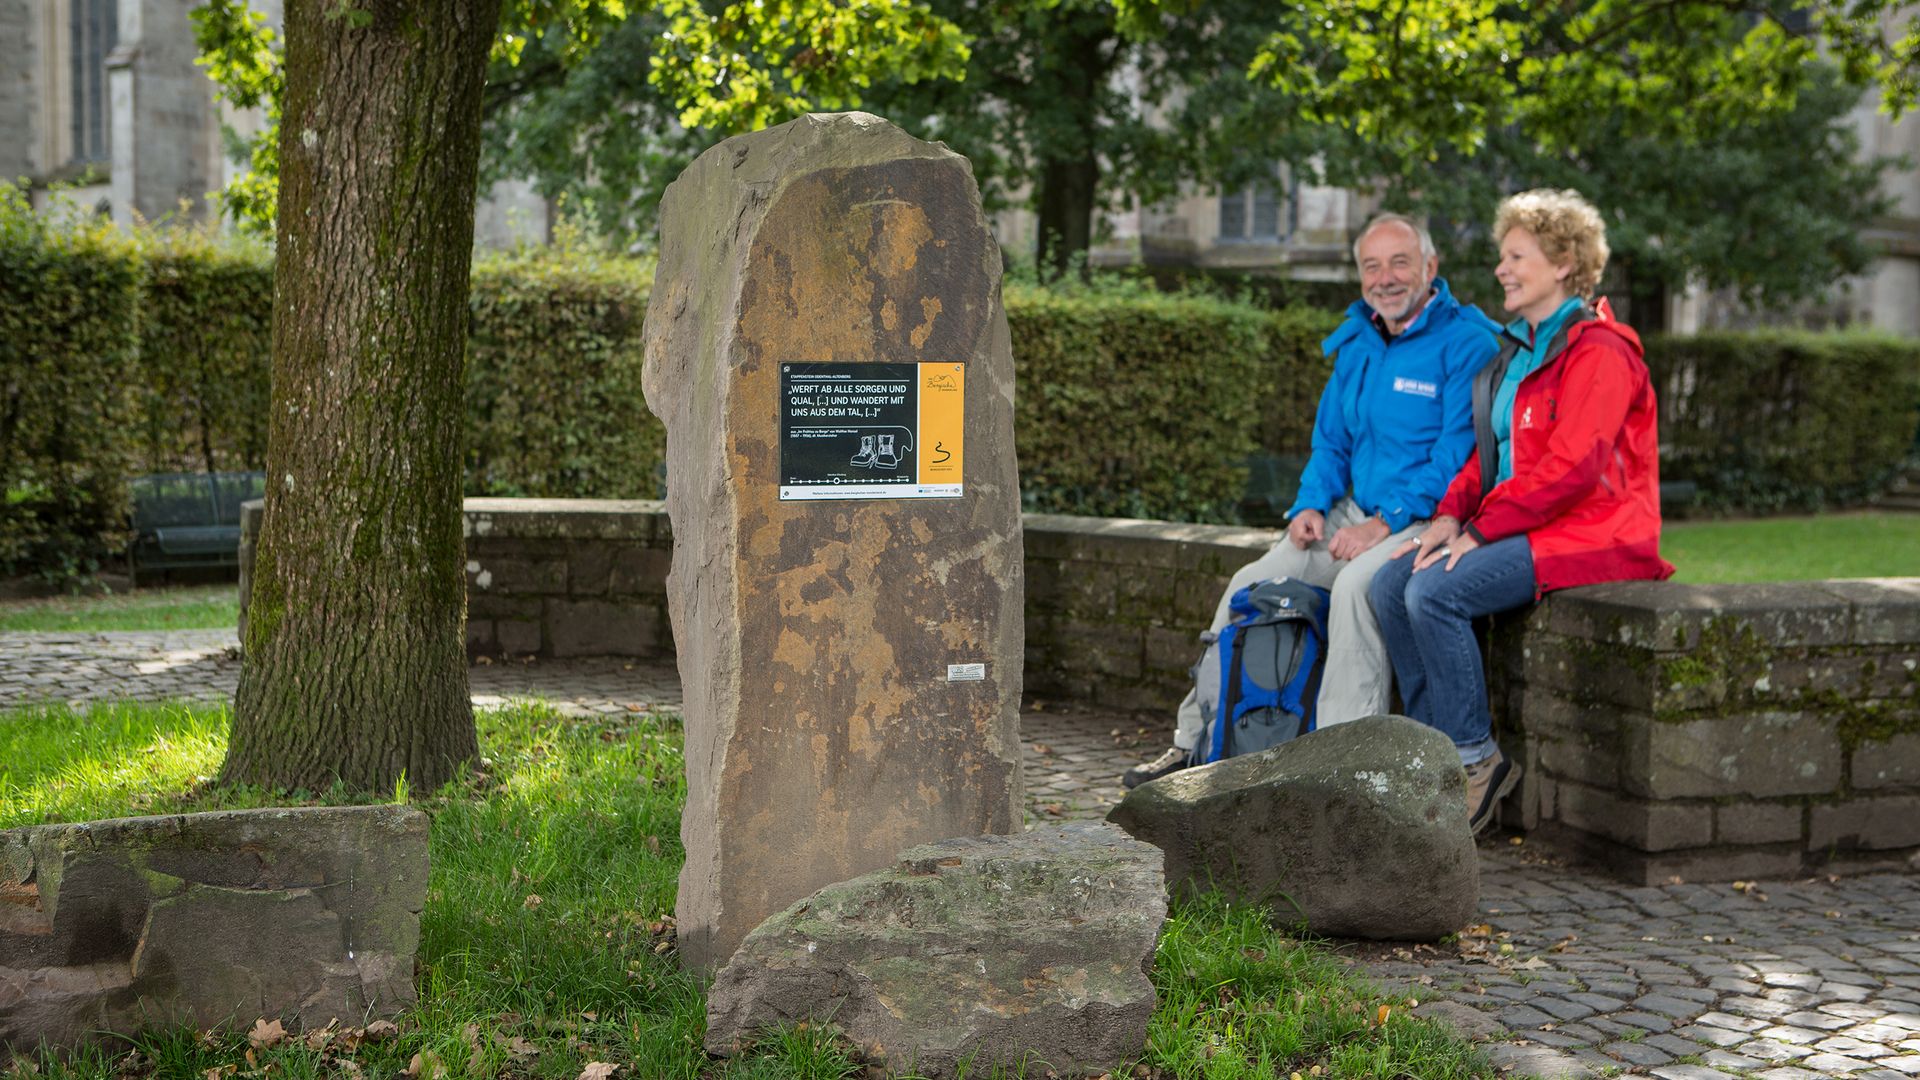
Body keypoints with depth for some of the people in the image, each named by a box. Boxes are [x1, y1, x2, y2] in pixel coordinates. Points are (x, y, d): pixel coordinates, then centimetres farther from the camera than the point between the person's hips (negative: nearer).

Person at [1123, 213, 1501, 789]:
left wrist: (1385, 523, -23)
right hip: (1355, 516, 8)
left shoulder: (1467, 341, -11)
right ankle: (1196, 741, 7)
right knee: (1250, 584, -3)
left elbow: (1459, 454, -18)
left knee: (1355, 585, -35)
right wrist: (1311, 505, 1)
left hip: (1426, 521, -8)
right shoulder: (1356, 342, 13)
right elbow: (1330, 441, 20)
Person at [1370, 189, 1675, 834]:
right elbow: (1489, 451, 19)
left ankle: (1476, 761, -13)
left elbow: (1571, 466, -21)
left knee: (1436, 591, -26)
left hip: (1592, 532, -9)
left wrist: (1480, 529, -19)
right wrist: (1452, 515, 1)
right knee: (1391, 583, -7)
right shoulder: (1519, 347, 19)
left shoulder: (1599, 350, -12)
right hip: (1525, 526, 9)